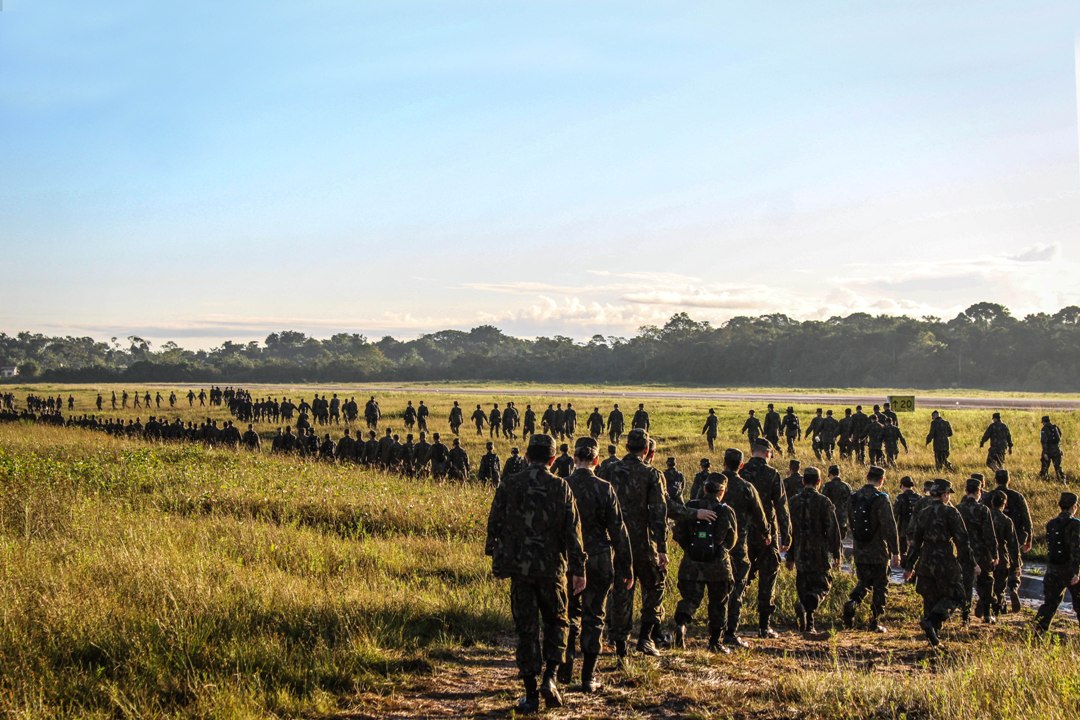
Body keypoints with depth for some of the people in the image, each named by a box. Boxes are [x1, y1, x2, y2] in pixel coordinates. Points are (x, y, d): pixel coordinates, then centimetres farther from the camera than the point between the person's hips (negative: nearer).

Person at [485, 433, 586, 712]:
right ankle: (549, 678, 0)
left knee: (526, 629, 7)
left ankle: (531, 695, 7)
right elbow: (572, 531, -5)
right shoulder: (560, 487, -4)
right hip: (552, 567, -1)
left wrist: (495, 557, 16)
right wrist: (578, 570, -1)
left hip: (519, 567, 1)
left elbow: (494, 524, 3)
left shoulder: (509, 485, -2)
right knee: (556, 622, 17)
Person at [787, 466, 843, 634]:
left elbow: (789, 530, 10)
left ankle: (808, 625, 7)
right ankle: (807, 605, -21)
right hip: (820, 554, -4)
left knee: (803, 587, 13)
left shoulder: (793, 502, 4)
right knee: (822, 585, 8)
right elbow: (833, 530, -9)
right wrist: (837, 554, -1)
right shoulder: (823, 502, -9)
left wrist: (790, 557, 17)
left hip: (801, 555, 4)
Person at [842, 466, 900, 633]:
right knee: (880, 587, 8)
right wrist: (895, 552, -13)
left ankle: (851, 602, -6)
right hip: (878, 552, -5)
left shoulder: (854, 497, 3)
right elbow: (890, 527, -18)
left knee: (864, 582, 20)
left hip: (859, 551, 5)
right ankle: (875, 623, 9)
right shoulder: (881, 499, -16)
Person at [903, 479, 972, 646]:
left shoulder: (923, 514, 9)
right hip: (946, 562, -6)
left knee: (930, 599, 13)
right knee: (954, 596, 5)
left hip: (926, 562, 6)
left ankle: (934, 637, 11)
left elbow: (915, 542, 13)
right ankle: (930, 621, -16)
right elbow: (961, 539, -10)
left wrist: (909, 566, 19)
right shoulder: (950, 512, -8)